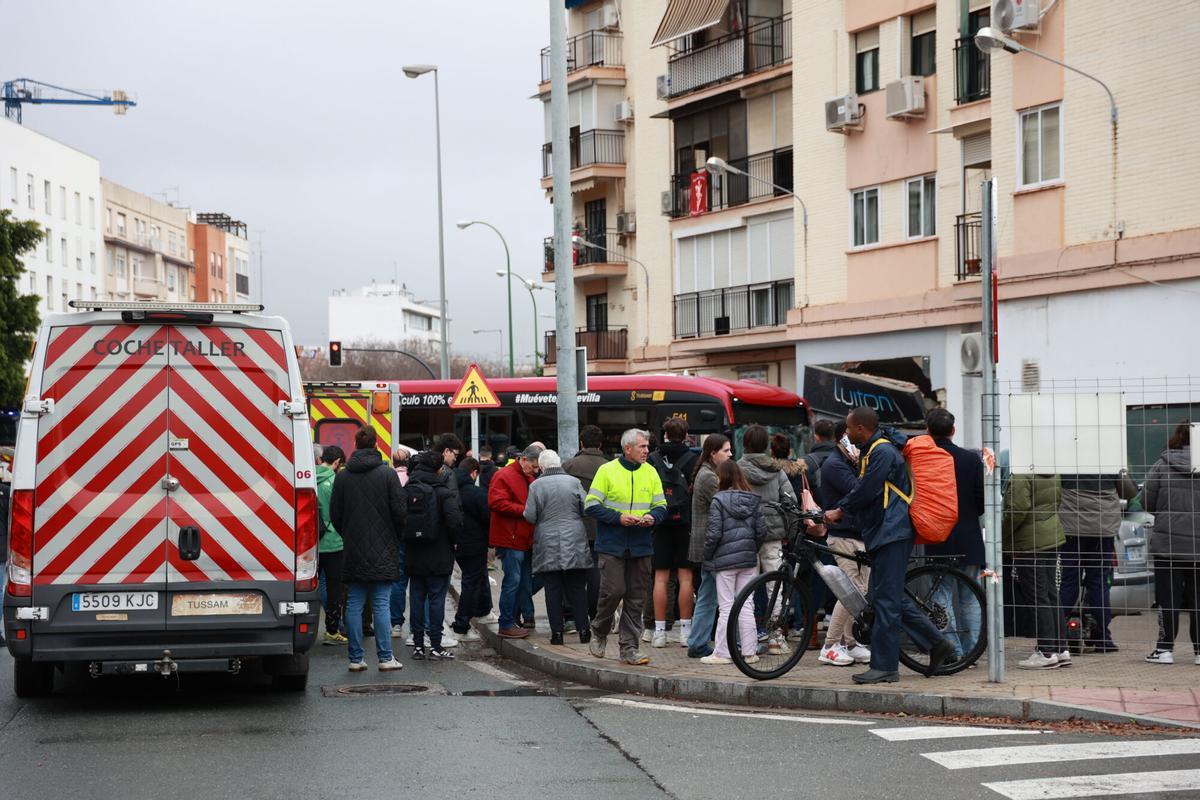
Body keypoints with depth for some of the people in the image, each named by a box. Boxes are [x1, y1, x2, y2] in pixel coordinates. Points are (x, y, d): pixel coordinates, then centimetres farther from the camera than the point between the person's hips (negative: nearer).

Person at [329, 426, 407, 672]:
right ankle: (385, 657, 0)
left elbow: (335, 515, 4)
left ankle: (356, 658, 6)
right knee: (382, 604, 1)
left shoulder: (343, 477, 1)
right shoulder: (388, 474, -7)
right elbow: (399, 511, -6)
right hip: (382, 550, -2)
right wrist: (397, 537, 11)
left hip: (353, 551, 2)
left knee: (354, 604, 6)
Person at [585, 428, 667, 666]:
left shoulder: (650, 472, 8)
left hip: (641, 547, 4)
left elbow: (661, 505, 14)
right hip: (612, 545, -4)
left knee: (636, 598, 3)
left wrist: (653, 517, -9)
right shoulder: (607, 471, -4)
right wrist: (618, 517, -17)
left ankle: (629, 648, 9)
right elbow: (591, 505, -5)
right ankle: (599, 633, 16)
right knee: (613, 591, -10)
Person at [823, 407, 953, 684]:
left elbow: (865, 491, -18)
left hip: (892, 533, -11)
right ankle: (936, 644, 16)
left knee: (886, 599, -8)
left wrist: (840, 511, -6)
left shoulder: (883, 451, -14)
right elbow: (862, 488, 20)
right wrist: (834, 511, 13)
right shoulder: (871, 451, 19)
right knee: (892, 597, 11)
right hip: (883, 533, 11)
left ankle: (884, 666, -6)